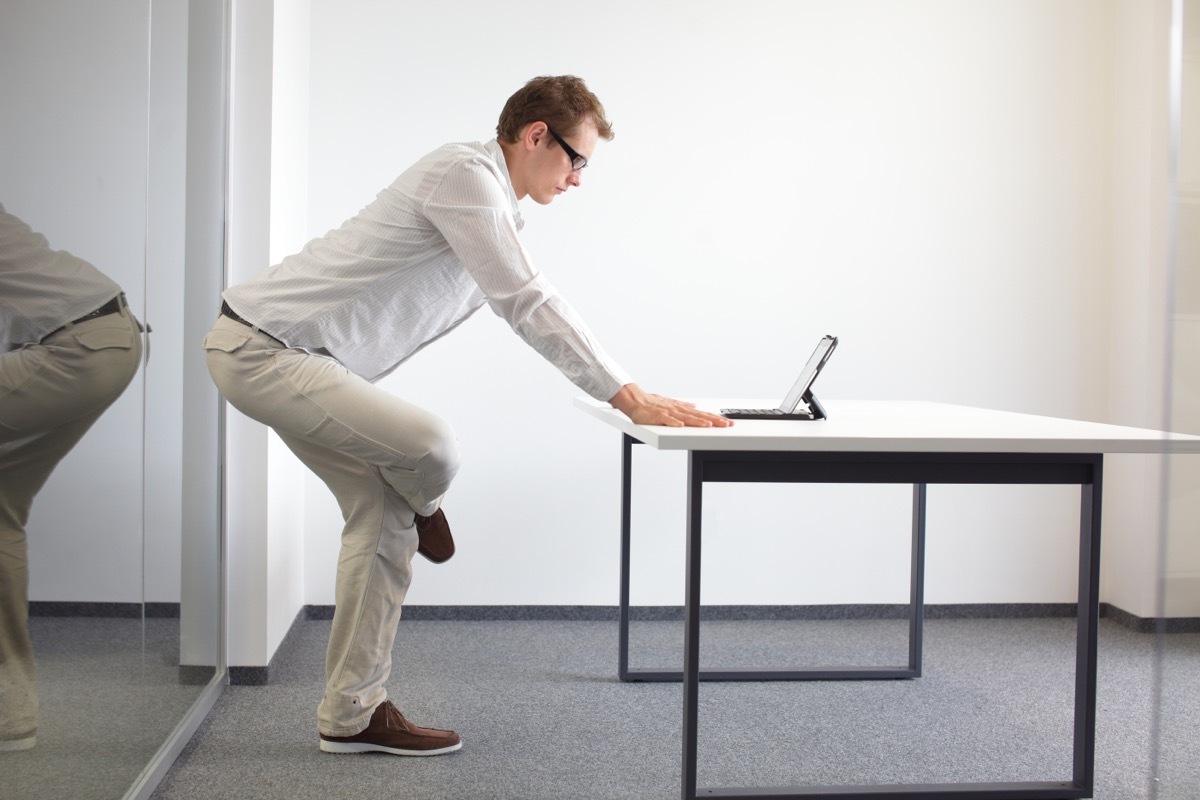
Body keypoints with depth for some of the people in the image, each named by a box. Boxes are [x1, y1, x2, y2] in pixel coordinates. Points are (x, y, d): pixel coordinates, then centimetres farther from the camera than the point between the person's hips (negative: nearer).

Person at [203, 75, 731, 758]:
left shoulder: (496, 205, 15)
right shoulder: (465, 174, -17)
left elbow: (528, 305, 21)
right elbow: (526, 304, -24)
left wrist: (631, 389, 15)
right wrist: (630, 398, -25)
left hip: (284, 351, 10)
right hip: (262, 350, -10)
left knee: (383, 512, 7)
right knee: (432, 446, -27)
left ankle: (352, 715, 14)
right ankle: (422, 509, 12)